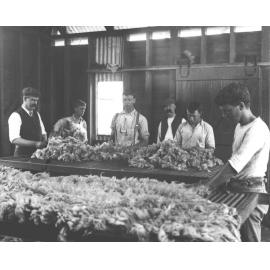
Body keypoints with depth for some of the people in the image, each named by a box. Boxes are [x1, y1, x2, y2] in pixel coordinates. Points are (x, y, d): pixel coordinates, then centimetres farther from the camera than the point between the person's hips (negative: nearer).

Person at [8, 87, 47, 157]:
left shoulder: (36, 114, 10)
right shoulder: (16, 116, -11)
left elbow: (43, 133, 17)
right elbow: (14, 139, -20)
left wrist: (44, 143, -5)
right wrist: (35, 144, -27)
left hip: (38, 154, 6)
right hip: (22, 156, -6)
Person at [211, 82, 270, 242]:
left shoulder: (257, 129, -20)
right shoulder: (240, 126, 11)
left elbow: (235, 164, -27)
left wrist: (207, 188, -26)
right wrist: (229, 178, 4)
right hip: (237, 187, 8)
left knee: (249, 239, 1)